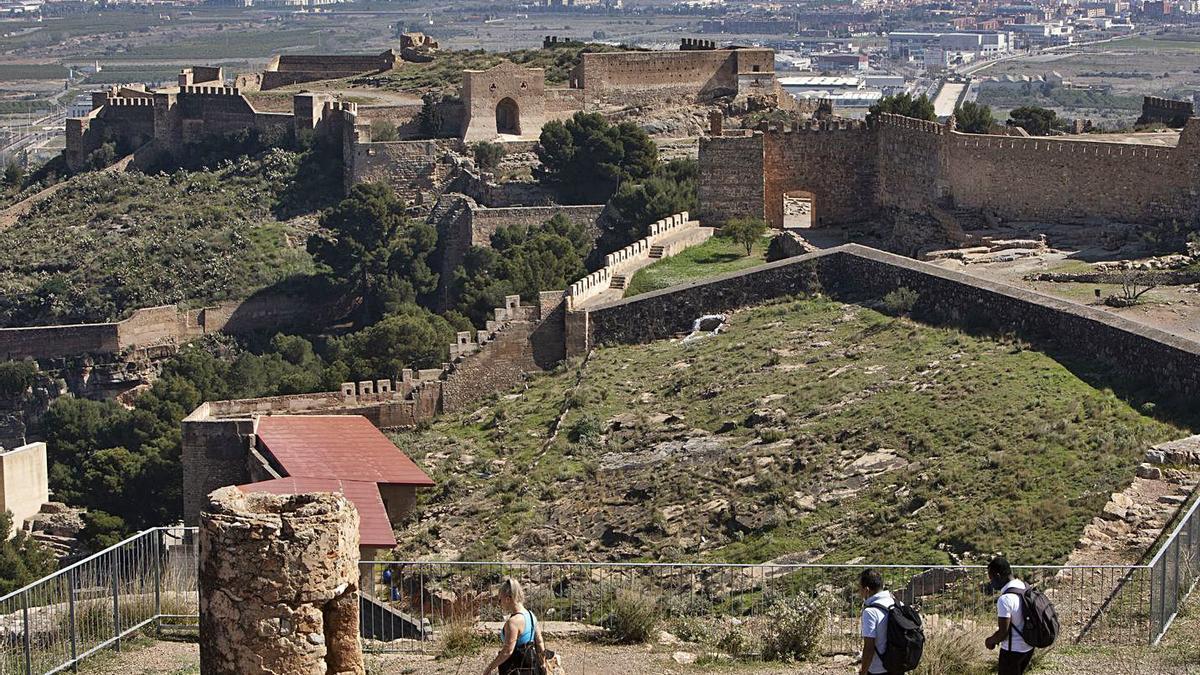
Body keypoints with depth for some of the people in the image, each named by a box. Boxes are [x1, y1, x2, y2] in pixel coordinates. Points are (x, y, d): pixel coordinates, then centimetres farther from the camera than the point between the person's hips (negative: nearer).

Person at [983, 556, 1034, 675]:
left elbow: (1003, 633, -24)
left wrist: (991, 641, -3)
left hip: (1013, 650, -8)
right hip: (1028, 647, 8)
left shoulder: (1005, 599, -27)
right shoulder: (1026, 588, 1)